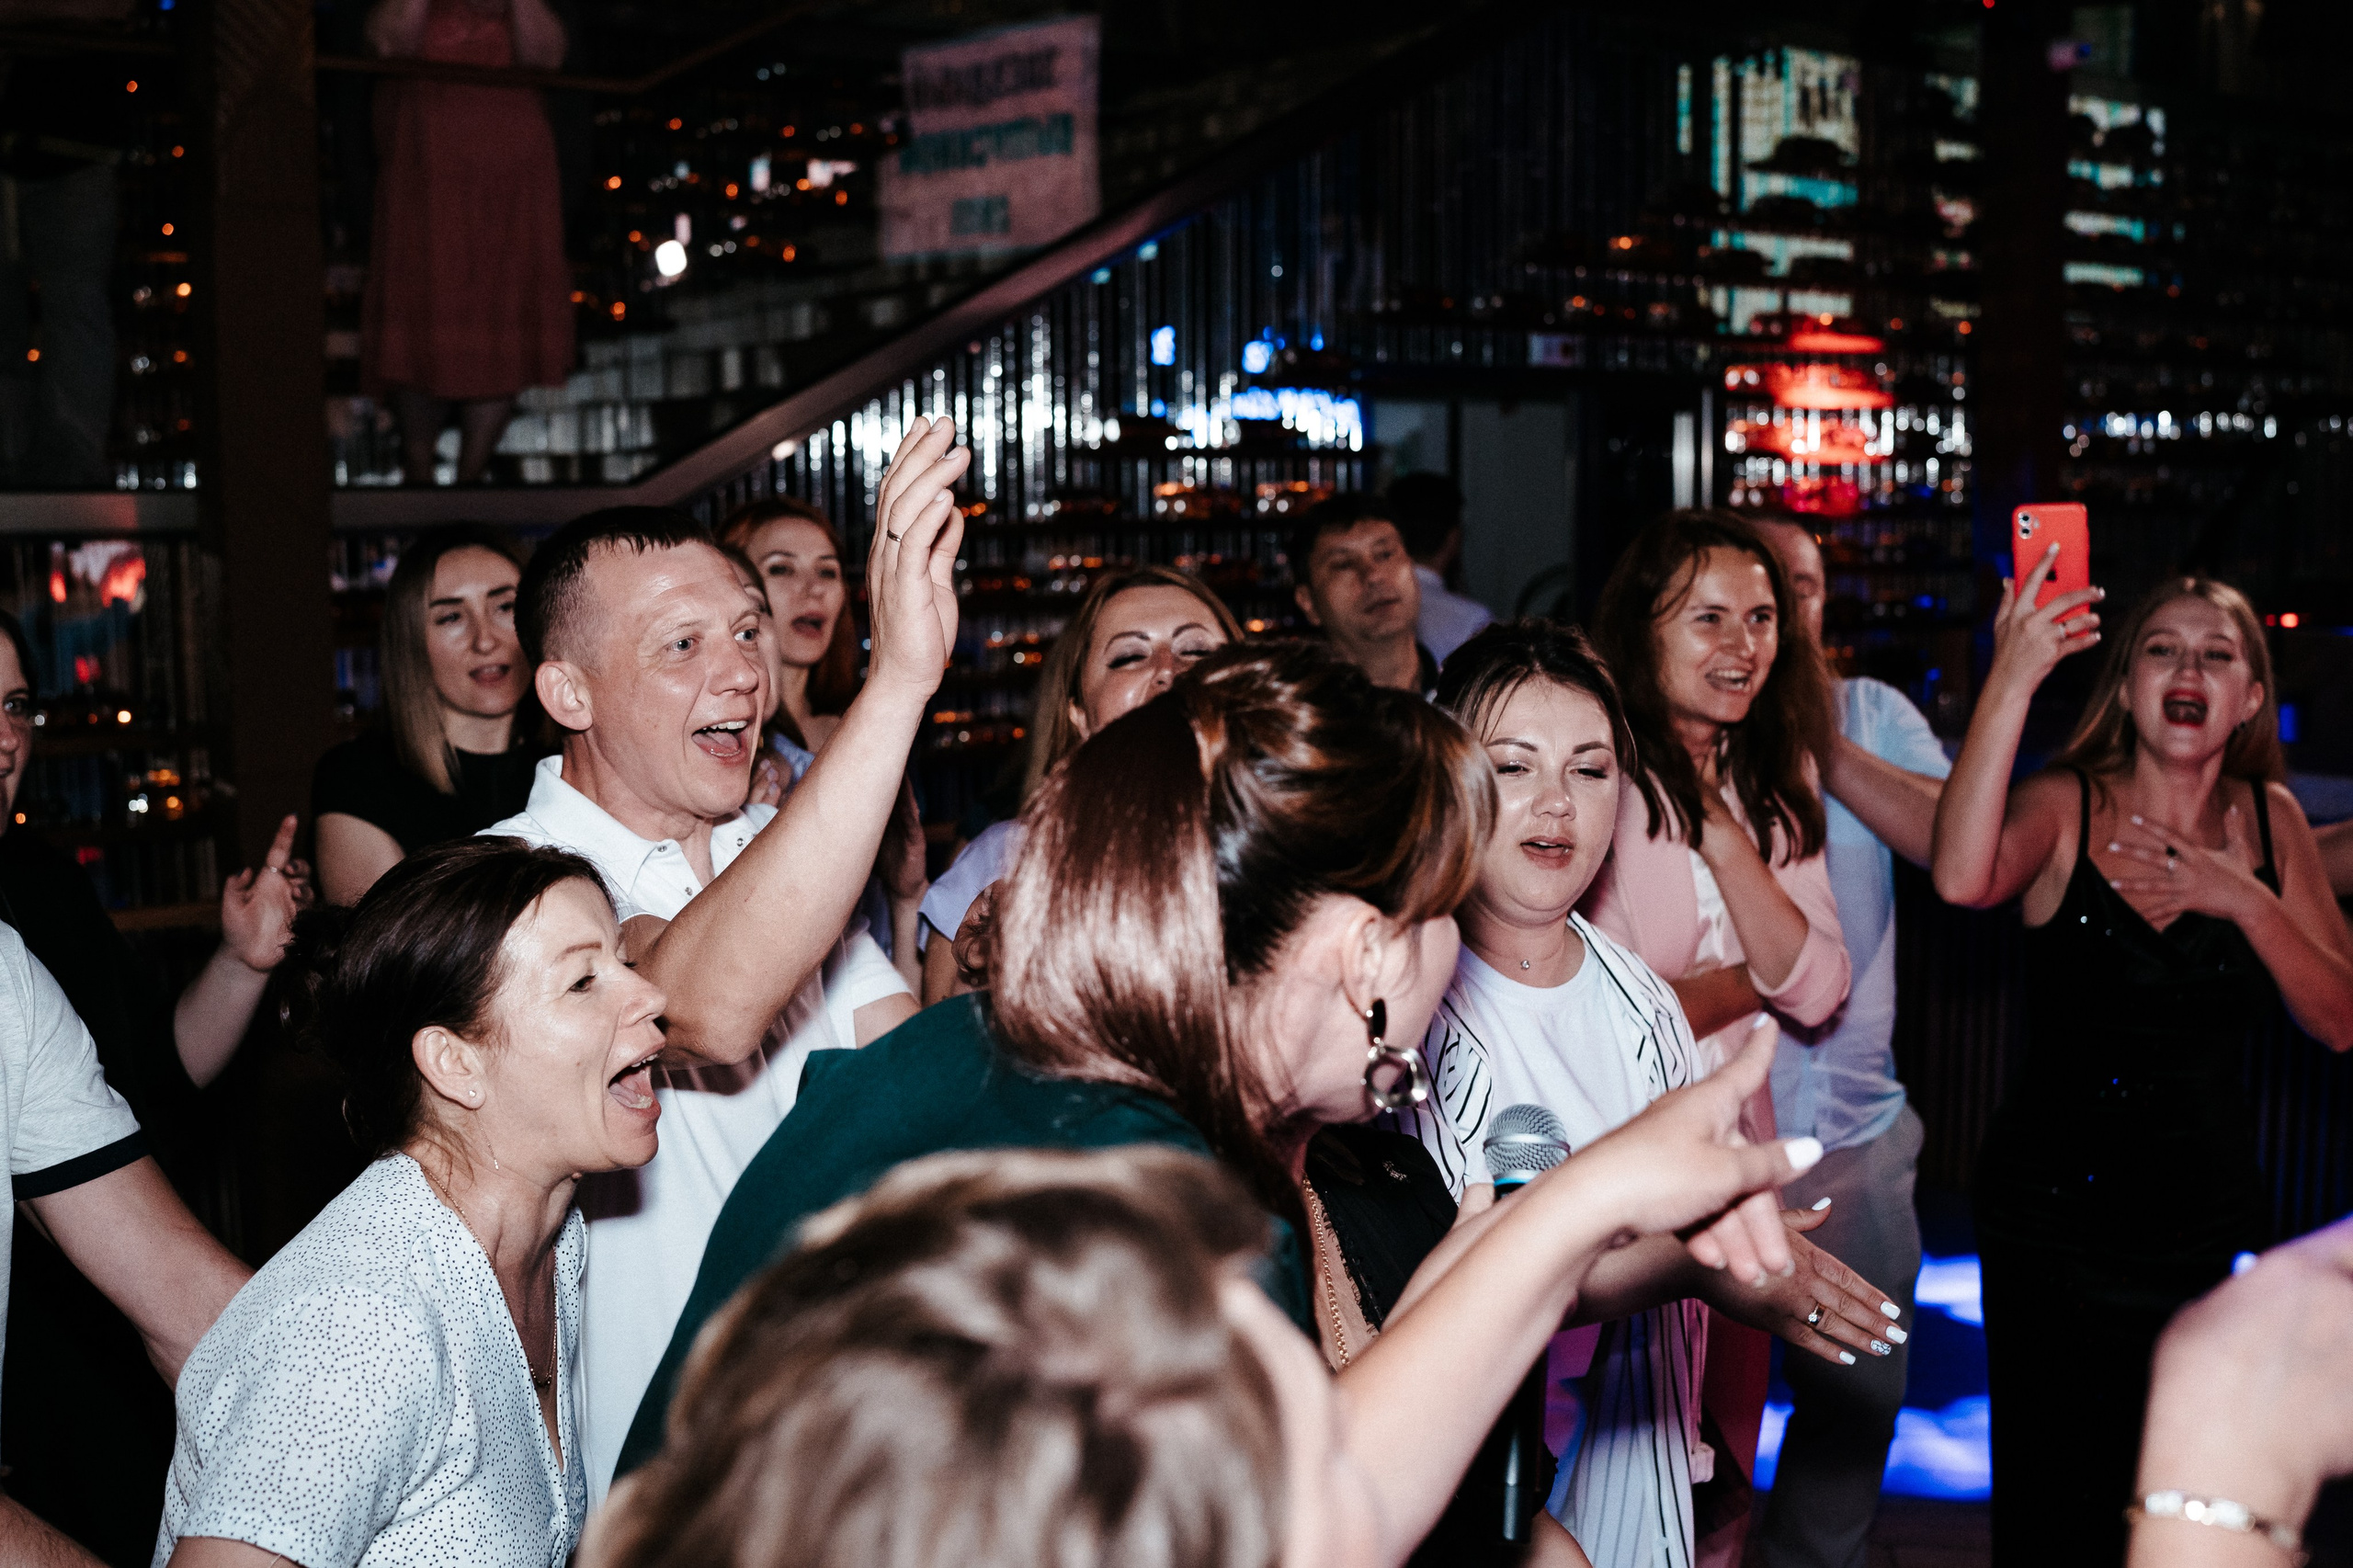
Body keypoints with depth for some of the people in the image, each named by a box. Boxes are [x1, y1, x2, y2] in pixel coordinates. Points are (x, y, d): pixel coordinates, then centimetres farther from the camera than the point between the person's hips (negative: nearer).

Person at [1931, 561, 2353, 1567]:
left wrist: (2247, 900, -15)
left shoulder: (2269, 822, 4)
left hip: (2210, 1217, 4)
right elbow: (1963, 876, -31)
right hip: (2055, 1213, -3)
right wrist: (2012, 678, -36)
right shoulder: (2067, 806, -7)